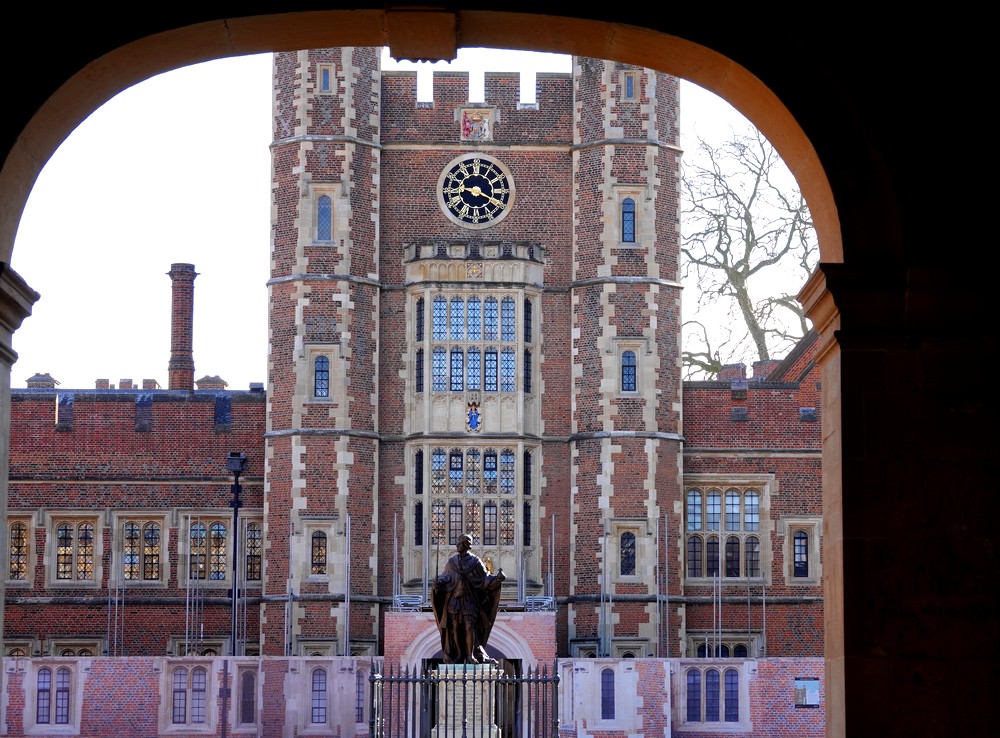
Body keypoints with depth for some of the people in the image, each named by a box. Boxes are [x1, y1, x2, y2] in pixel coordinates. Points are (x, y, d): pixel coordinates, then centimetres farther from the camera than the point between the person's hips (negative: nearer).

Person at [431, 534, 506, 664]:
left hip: (469, 601, -3)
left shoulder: (475, 562, -3)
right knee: (455, 628, 5)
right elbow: (446, 577, 4)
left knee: (470, 628, -10)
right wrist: (438, 583, -16)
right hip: (454, 599, 3)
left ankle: (471, 656, -4)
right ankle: (459, 655, 13)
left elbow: (484, 578, -2)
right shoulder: (452, 561, 5)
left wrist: (497, 579, -19)